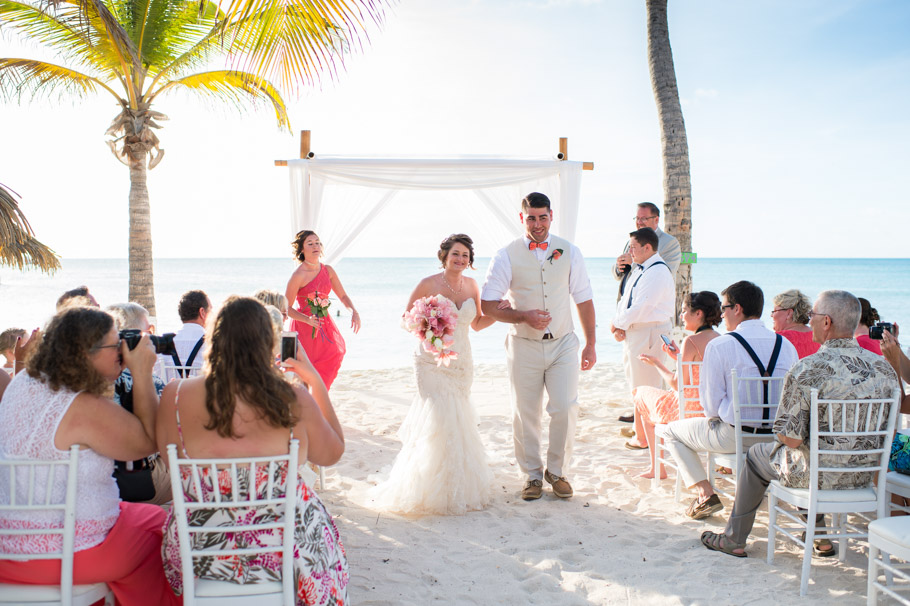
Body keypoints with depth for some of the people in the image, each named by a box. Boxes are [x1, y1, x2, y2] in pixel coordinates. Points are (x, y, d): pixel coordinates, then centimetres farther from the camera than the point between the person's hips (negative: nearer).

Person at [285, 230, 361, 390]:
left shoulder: (328, 270, 3)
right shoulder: (298, 275, -15)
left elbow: (343, 296, 11)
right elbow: (286, 308, -13)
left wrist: (354, 312, -7)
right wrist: (307, 319, -27)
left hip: (324, 324, 6)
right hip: (304, 324, -6)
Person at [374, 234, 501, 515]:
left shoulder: (471, 286, 6)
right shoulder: (428, 284, -8)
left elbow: (477, 323, 15)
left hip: (462, 363, 5)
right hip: (433, 362, -5)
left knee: (457, 421, 8)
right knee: (440, 421, -11)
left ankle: (459, 486, 24)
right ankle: (437, 490, 3)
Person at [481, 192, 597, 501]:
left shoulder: (569, 251, 3)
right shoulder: (506, 256, -5)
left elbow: (584, 299, 7)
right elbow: (487, 305, -4)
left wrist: (590, 344, 6)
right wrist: (524, 317, -17)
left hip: (563, 344, 1)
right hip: (524, 346, -1)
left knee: (566, 410, -4)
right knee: (525, 415, 6)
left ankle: (557, 471, 19)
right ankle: (532, 475, 25)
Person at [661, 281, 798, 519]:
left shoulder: (718, 346, -14)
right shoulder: (786, 345, 1)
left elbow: (711, 403, -12)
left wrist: (714, 417, 10)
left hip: (734, 436, -6)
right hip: (778, 437, 6)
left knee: (672, 432, 16)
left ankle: (705, 493, 2)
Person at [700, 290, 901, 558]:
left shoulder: (805, 370, -24)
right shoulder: (885, 369, -6)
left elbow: (791, 438, -22)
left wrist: (784, 436, 2)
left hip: (816, 475, -5)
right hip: (864, 476, 6)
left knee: (757, 454, 23)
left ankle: (734, 539, 35)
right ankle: (820, 538, 38)